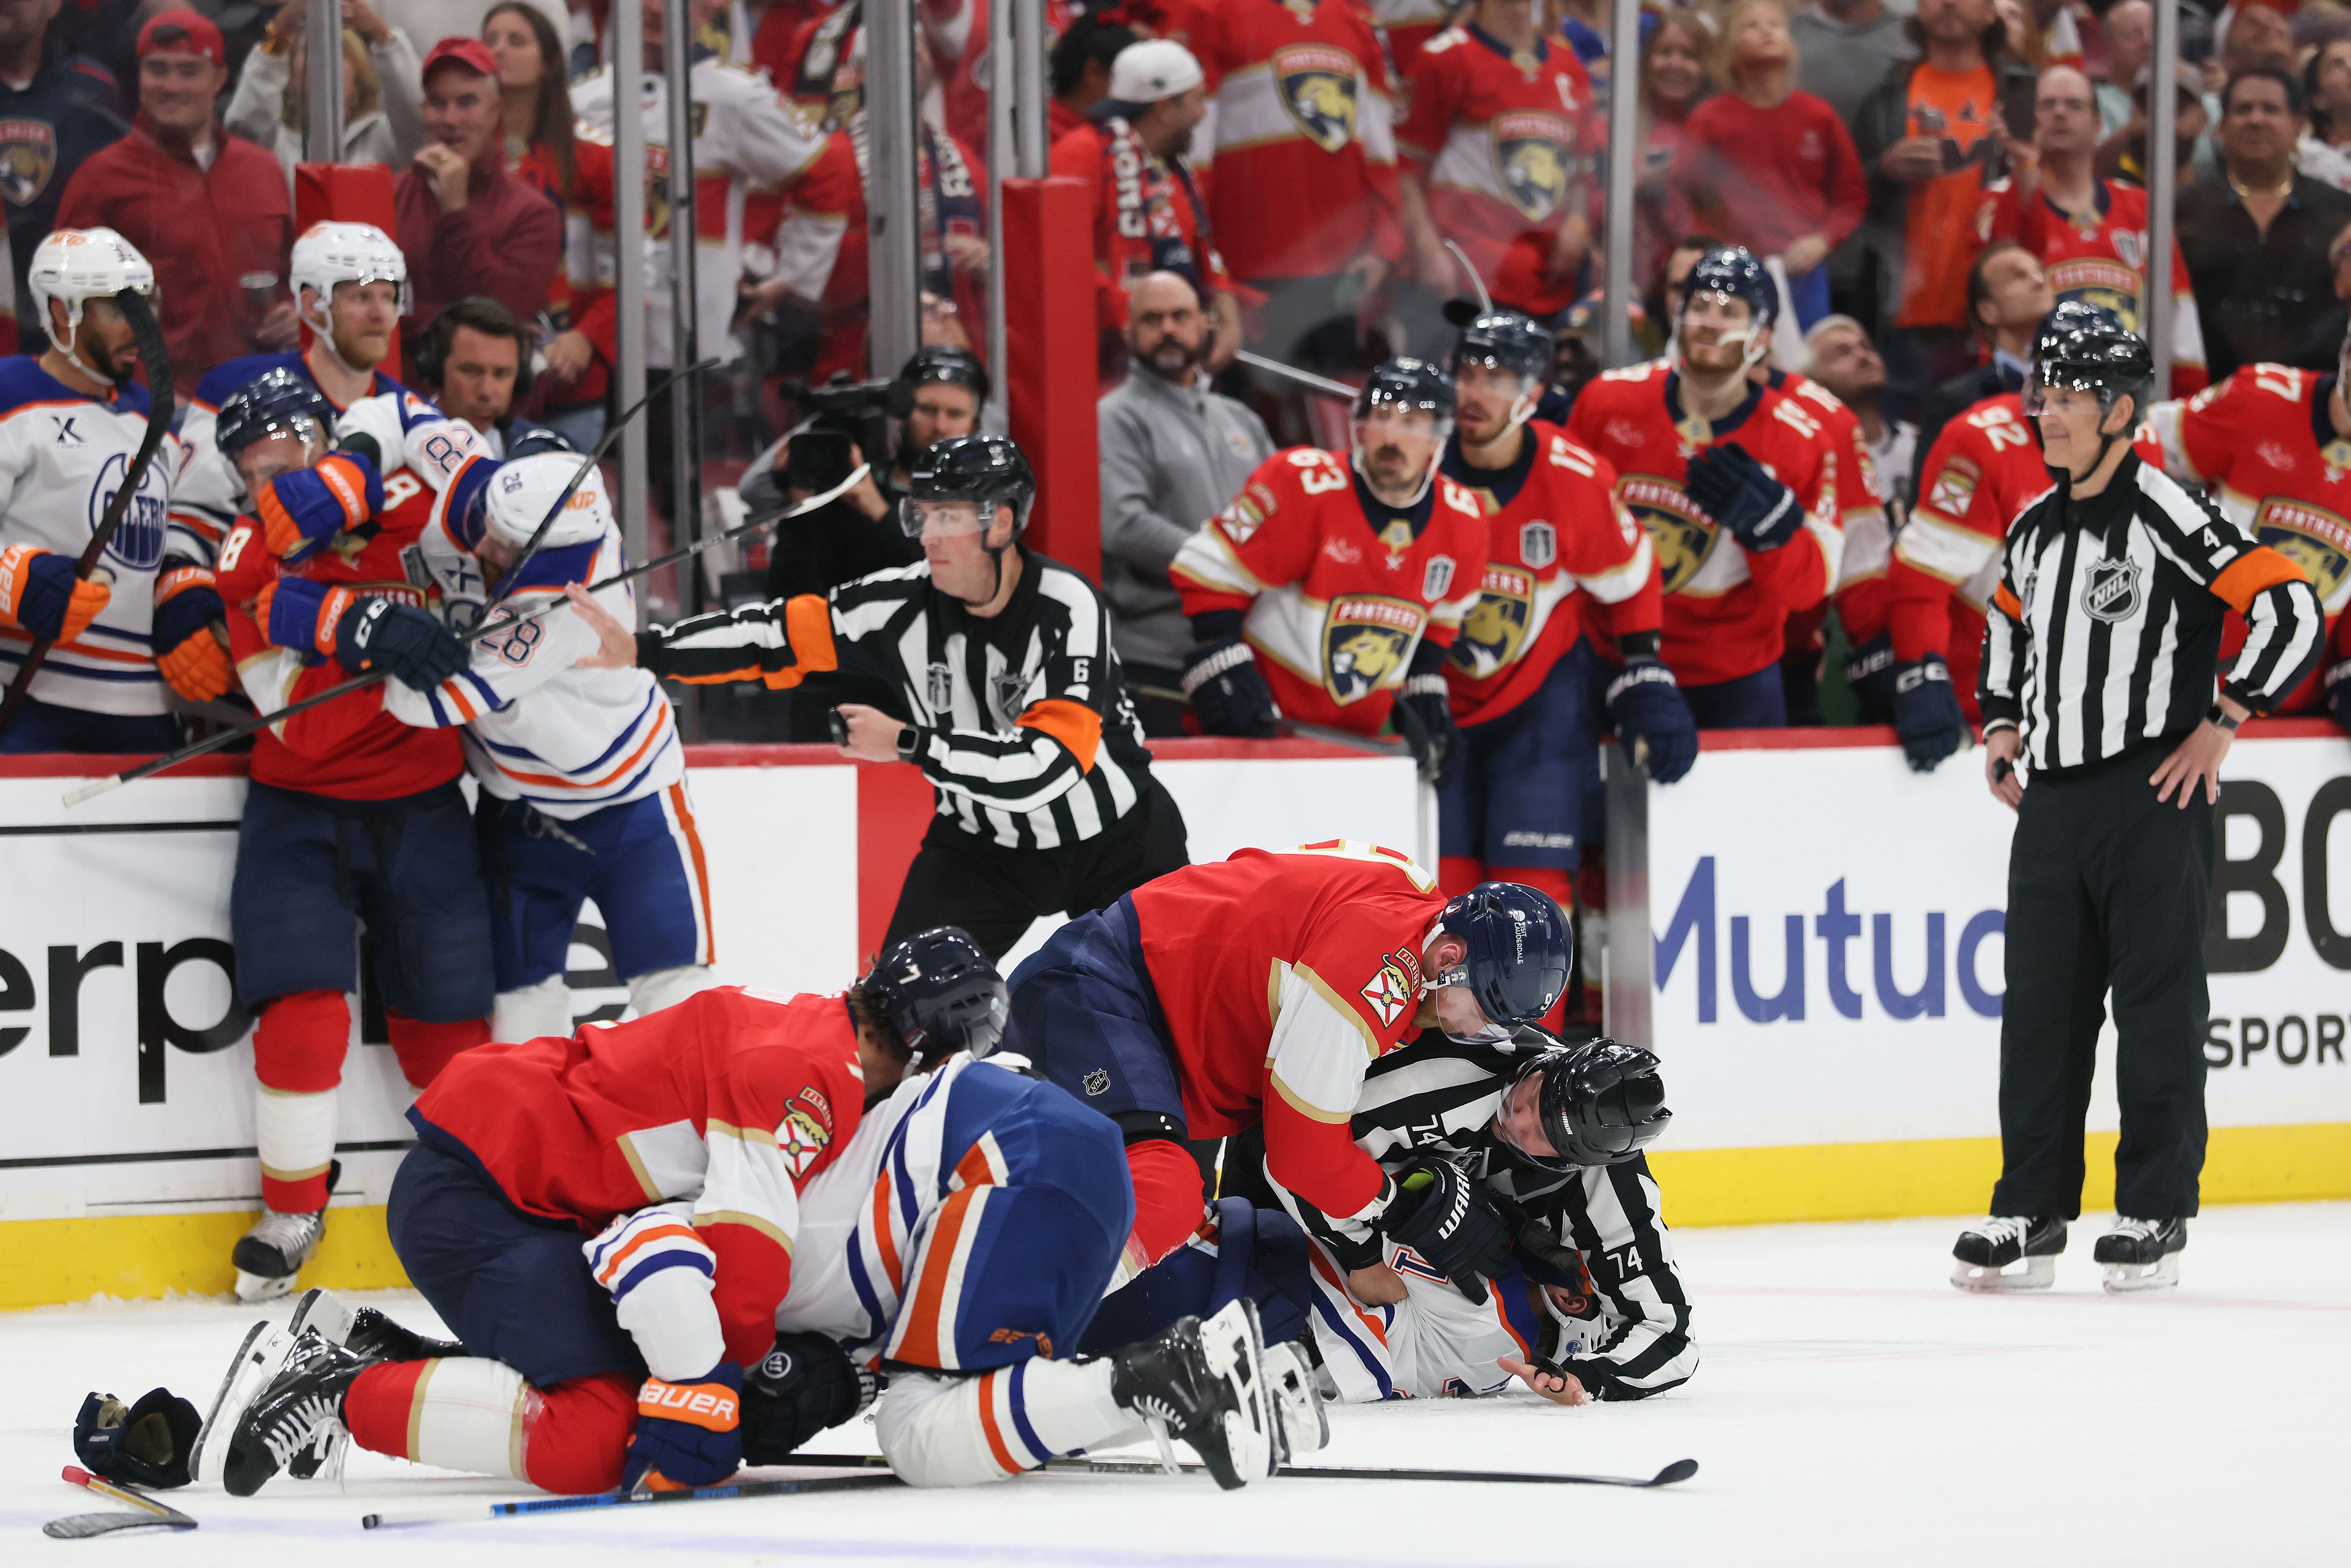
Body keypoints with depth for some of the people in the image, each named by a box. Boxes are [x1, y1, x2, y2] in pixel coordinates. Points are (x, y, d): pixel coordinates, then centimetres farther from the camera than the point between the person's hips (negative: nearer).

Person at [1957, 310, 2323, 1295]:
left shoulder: (2168, 513, -11)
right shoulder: (2037, 530, 12)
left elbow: (2289, 608, -15)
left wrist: (2221, 724, -12)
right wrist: (2003, 724, 21)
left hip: (2153, 797, -7)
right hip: (2053, 798, 7)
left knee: (2157, 1007, -2)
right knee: (2041, 1008, 6)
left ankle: (2155, 1215, 4)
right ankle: (2032, 1212, 12)